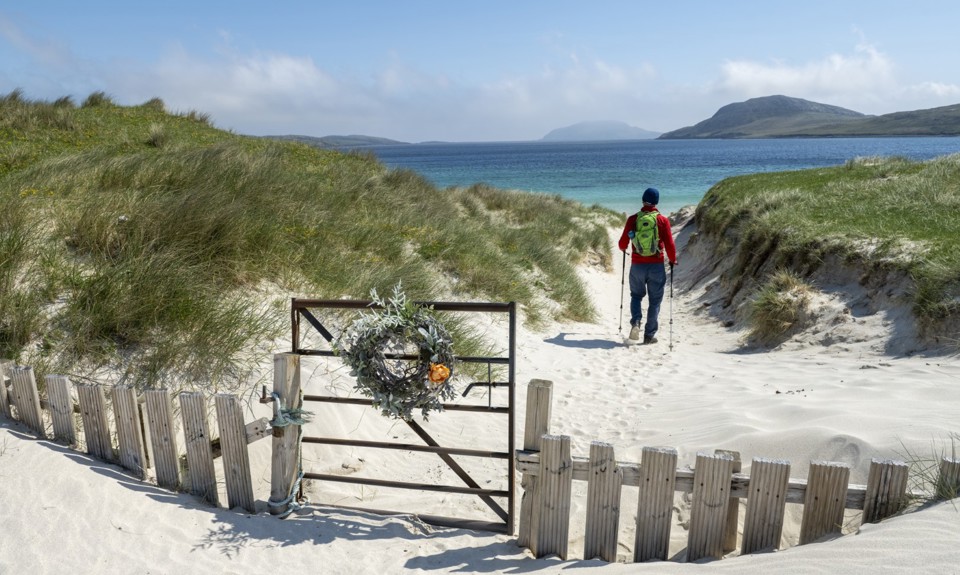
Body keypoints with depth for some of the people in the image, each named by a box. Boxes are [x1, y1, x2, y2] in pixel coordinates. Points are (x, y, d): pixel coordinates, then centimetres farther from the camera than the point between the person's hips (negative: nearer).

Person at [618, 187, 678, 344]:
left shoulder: (632, 219, -4)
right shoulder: (662, 220, -6)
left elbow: (623, 243, 1)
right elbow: (669, 244, -8)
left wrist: (623, 249, 25)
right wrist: (672, 260, 11)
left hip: (637, 266, 1)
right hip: (657, 266, -1)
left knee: (636, 296, 21)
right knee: (654, 301, 11)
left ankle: (635, 322, -3)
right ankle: (649, 335, 12)